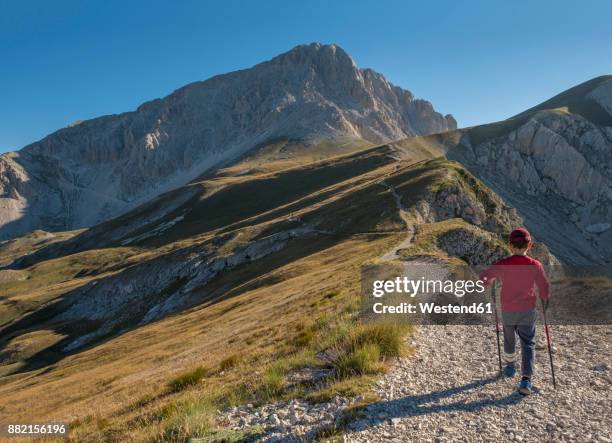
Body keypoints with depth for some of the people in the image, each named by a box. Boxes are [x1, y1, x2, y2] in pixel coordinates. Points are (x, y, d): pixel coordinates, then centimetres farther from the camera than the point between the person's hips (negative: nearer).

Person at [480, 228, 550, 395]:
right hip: (528, 311, 0)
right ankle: (526, 379, -6)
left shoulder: (502, 264, -13)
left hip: (508, 311, 1)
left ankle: (510, 366, 42)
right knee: (528, 344, 6)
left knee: (509, 339, 22)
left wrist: (490, 281, 11)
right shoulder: (535, 265, -11)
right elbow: (545, 288, -7)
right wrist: (544, 303, 11)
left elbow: (483, 279, -11)